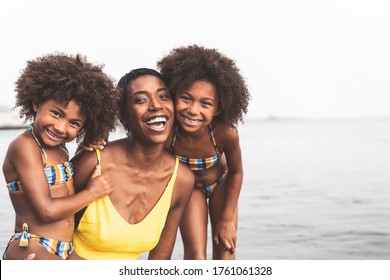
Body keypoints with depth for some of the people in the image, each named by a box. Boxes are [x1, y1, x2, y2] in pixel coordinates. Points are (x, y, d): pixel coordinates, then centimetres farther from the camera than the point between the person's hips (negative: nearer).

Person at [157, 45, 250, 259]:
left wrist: (227, 219, -9)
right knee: (195, 256, -8)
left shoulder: (226, 133, -36)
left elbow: (236, 173, -16)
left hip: (221, 183, 0)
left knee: (225, 253, 1)